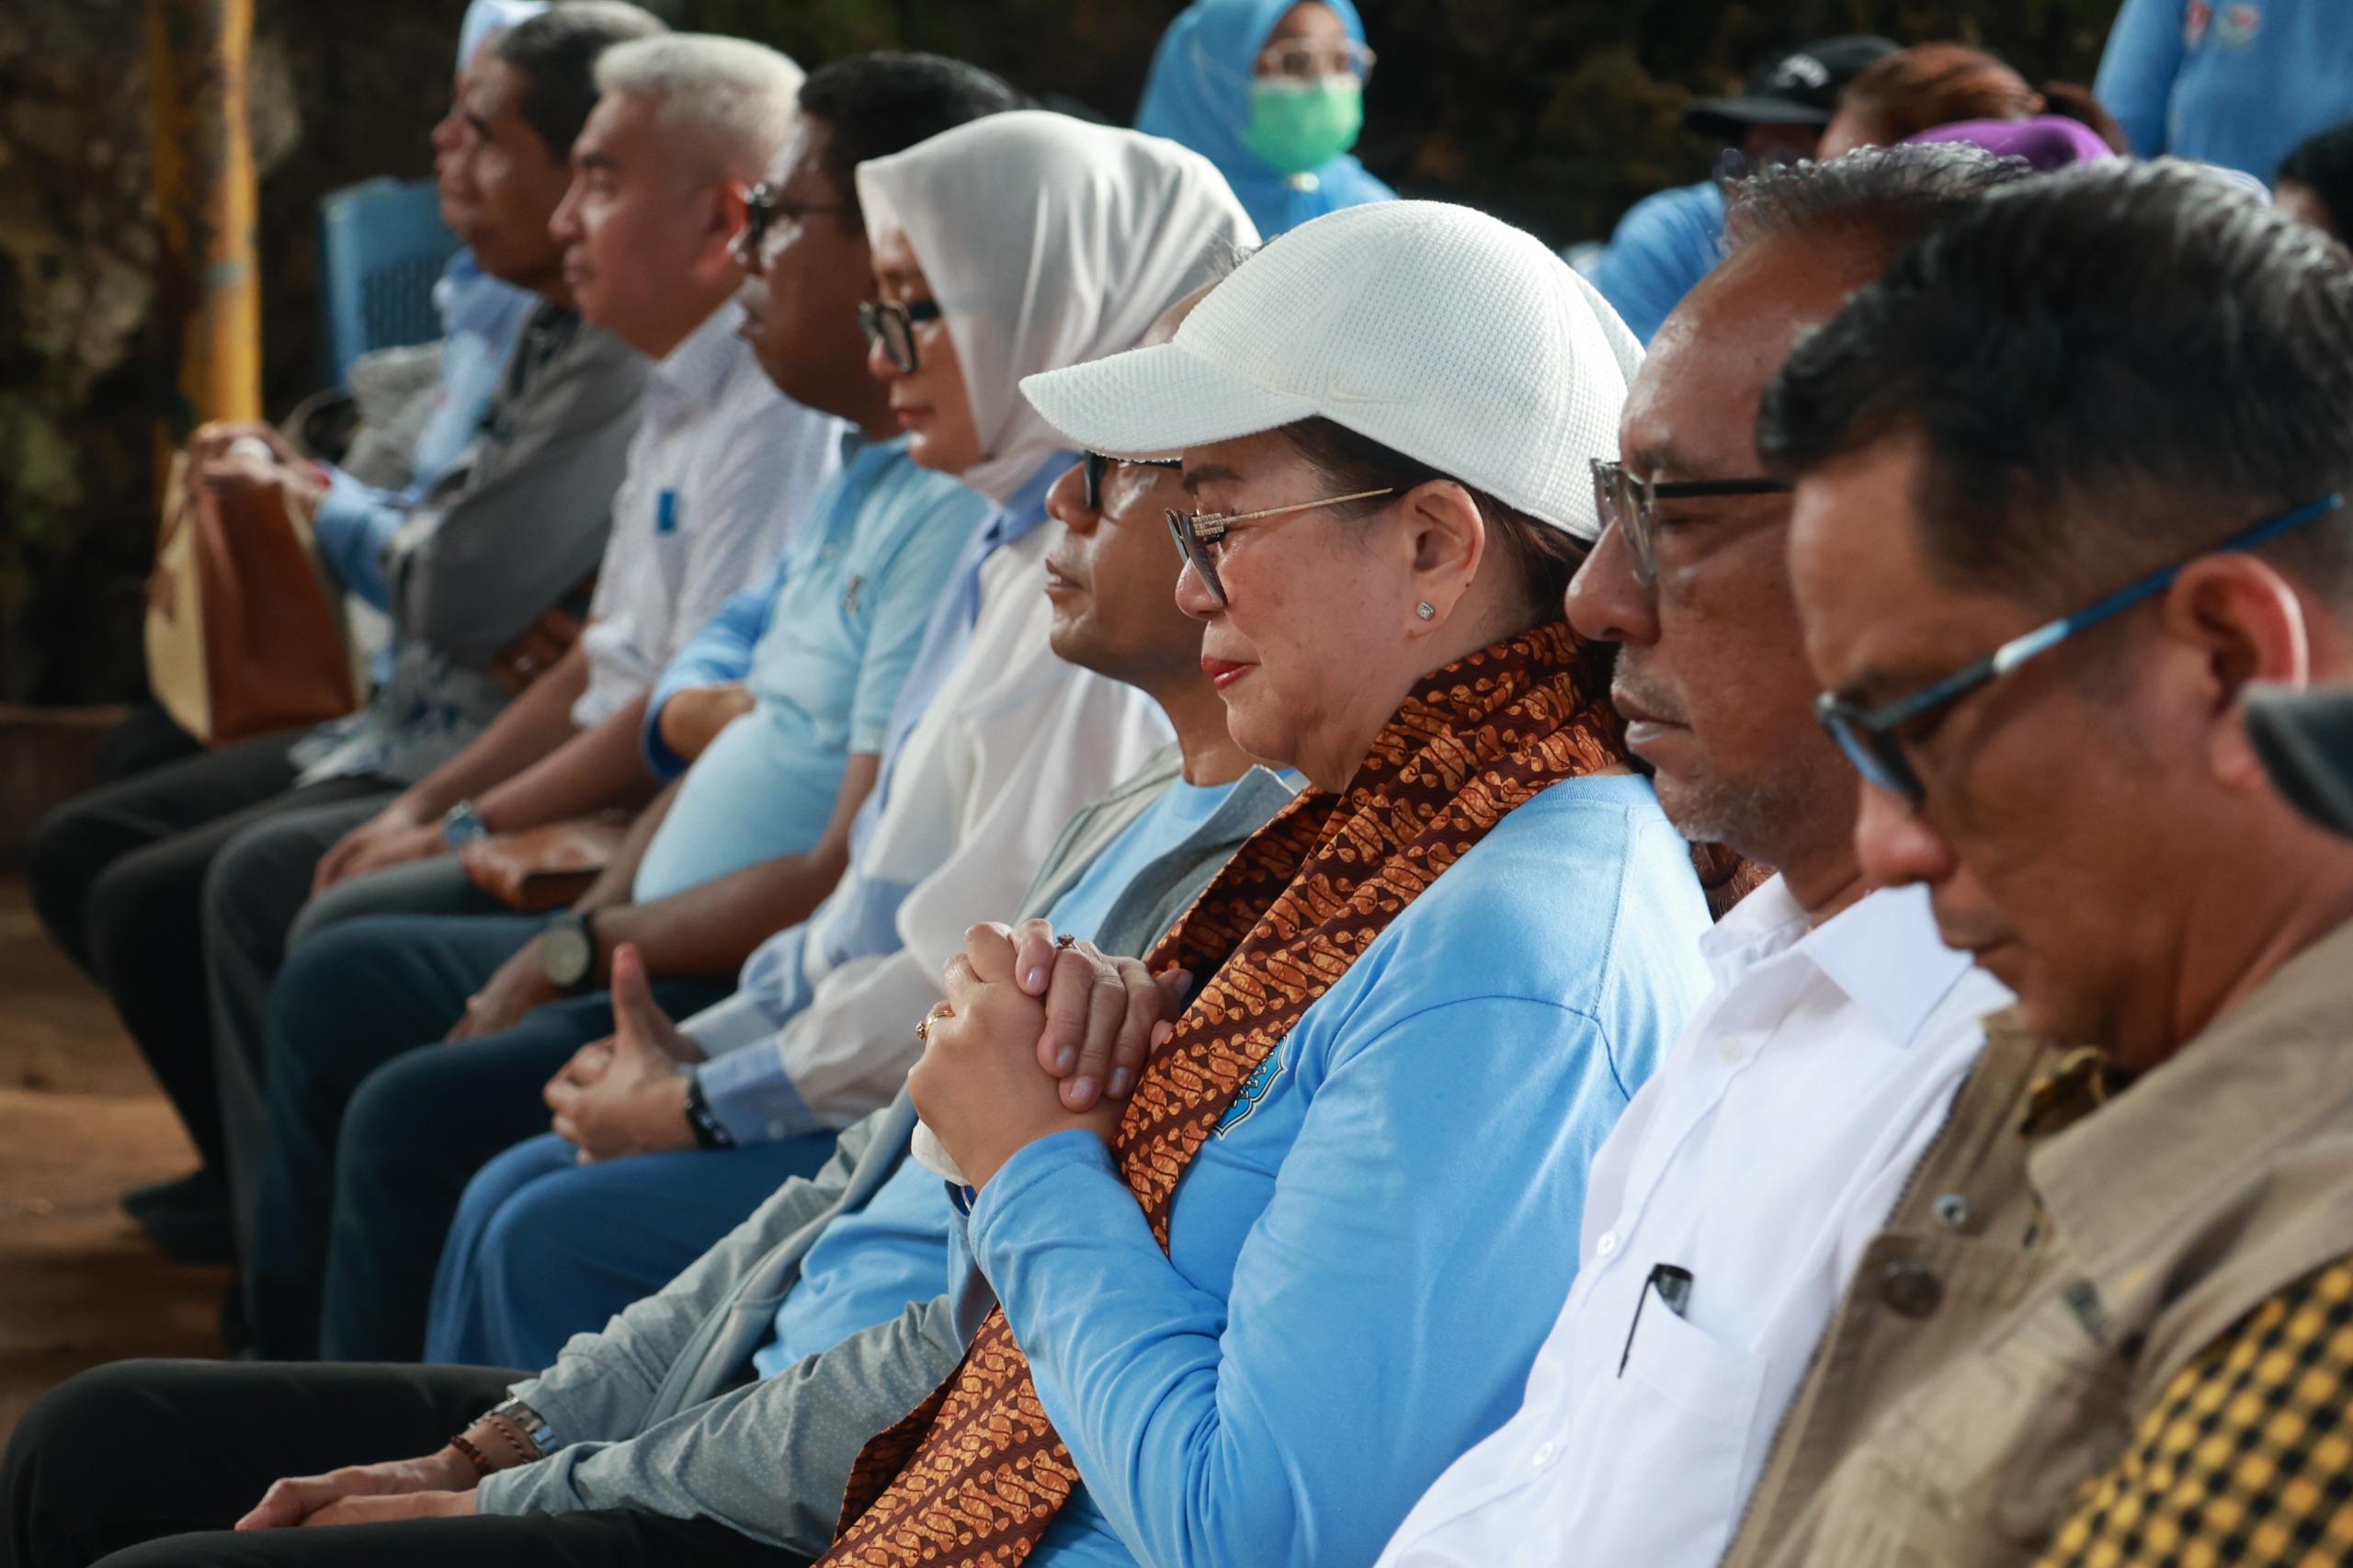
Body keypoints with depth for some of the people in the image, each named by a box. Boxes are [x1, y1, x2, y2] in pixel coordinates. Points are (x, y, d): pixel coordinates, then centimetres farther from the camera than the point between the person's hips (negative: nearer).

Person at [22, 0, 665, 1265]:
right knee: (77, 853, 12)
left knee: (154, 905, -18)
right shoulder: (548, 336, 12)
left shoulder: (630, 367, -21)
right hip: (411, 728, 11)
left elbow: (463, 599, -23)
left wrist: (401, 545, -2)